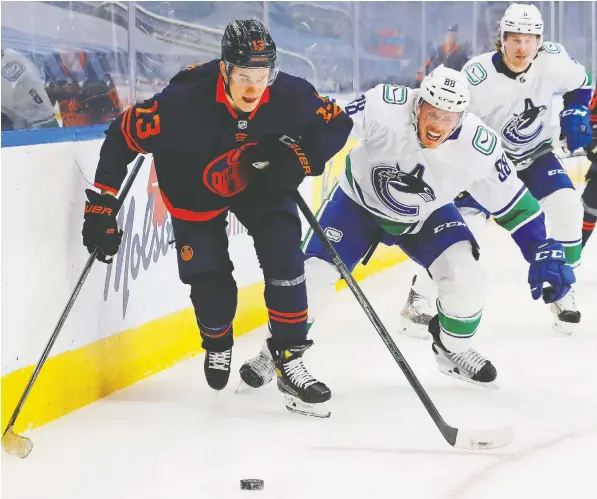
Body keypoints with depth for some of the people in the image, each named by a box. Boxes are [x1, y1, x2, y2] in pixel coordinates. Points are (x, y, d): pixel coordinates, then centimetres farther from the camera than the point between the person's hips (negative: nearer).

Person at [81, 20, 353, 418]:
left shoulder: (290, 96, -29)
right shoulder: (183, 104, -37)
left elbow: (338, 123, -12)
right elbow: (122, 136, -25)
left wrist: (299, 158, -29)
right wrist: (101, 207, -24)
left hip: (261, 182, 2)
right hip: (195, 190, -2)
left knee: (285, 264, -14)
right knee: (212, 289, -1)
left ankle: (290, 363, -2)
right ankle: (218, 345, 34)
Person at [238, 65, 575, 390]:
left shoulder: (478, 147, -27)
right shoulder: (385, 108, -35)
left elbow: (513, 202, -15)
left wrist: (545, 253, -16)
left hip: (426, 216, 1)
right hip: (359, 201, -1)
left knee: (465, 277, -18)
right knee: (315, 274, -13)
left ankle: (454, 349, 12)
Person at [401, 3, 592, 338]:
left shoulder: (554, 60, -18)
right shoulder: (478, 75, -28)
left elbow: (580, 84, 5)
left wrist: (576, 113, -11)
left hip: (536, 154, 3)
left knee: (567, 208, -19)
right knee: (466, 222, -18)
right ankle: (421, 299, -3)